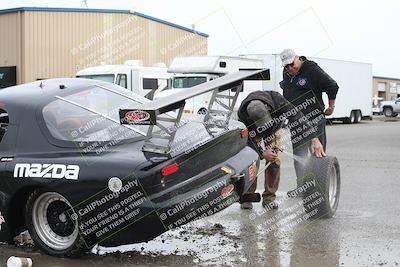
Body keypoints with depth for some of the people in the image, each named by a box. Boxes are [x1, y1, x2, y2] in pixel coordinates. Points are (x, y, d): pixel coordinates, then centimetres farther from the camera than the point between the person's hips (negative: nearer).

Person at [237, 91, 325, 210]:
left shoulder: (276, 99, -42)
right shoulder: (243, 114, -40)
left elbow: (296, 116, -45)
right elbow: (247, 138, -31)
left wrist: (314, 139, -54)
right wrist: (262, 153, -47)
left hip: (274, 130, 1)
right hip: (253, 133, -1)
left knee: (274, 162, -12)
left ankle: (269, 198, -1)